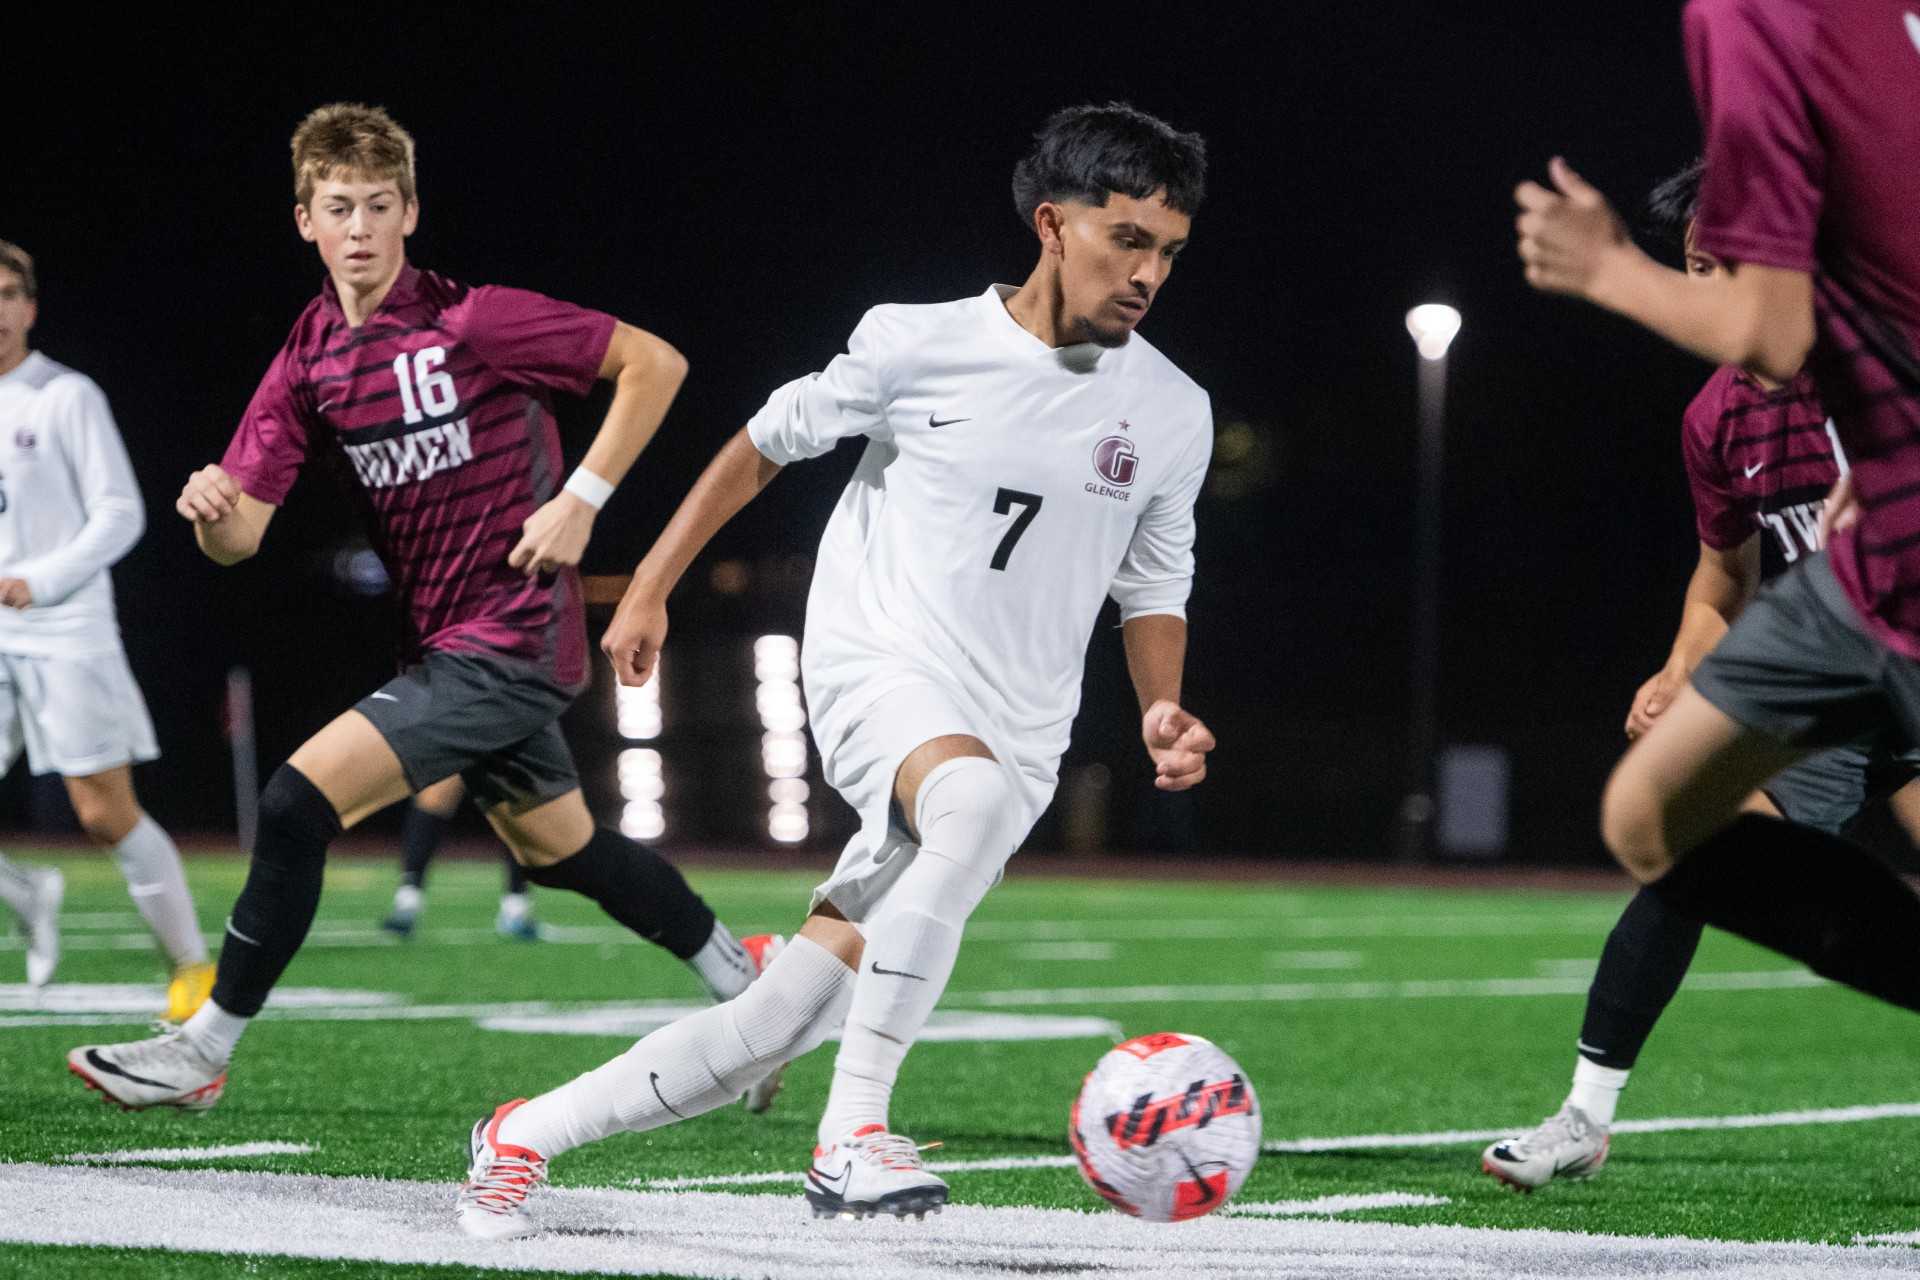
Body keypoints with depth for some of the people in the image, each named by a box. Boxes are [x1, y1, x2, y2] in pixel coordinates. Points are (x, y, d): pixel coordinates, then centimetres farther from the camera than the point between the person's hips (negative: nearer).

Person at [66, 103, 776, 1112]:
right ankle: (744, 978, 42)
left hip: (507, 643, -8)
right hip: (448, 641, 8)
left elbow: (655, 362, -11)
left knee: (299, 800, -16)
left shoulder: (473, 321, -15)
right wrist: (213, 509, -27)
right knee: (557, 848, 22)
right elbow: (242, 535, -3)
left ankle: (201, 1053, -6)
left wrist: (581, 500, -17)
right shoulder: (307, 361, 3)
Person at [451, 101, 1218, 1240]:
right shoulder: (920, 344, -4)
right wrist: (651, 587, 11)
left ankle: (528, 1135, 12)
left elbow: (1155, 588, 17)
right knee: (974, 798, -40)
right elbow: (770, 441, 11)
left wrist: (1164, 710, -2)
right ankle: (853, 1134, -36)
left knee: (778, 1022, -7)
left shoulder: (1173, 414, 5)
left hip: (1016, 743, 3)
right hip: (875, 667, -3)